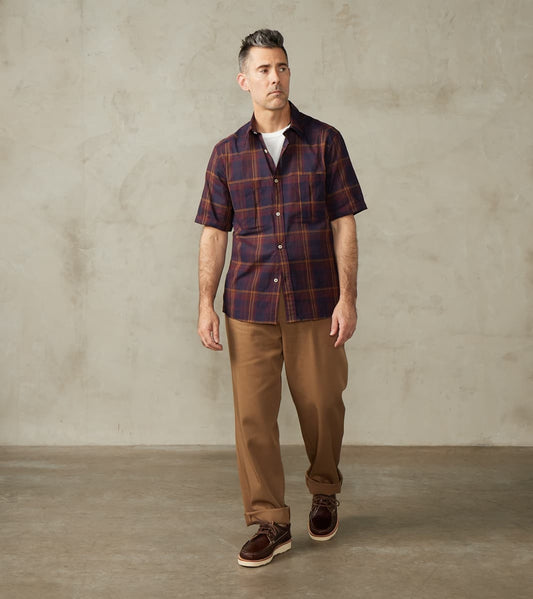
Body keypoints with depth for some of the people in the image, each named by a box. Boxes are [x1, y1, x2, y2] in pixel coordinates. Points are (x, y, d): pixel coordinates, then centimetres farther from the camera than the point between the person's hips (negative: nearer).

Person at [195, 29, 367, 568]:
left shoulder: (324, 141, 2)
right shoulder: (227, 154, 6)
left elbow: (344, 224, 0)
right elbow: (214, 233, 7)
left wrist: (347, 297, -7)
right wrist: (206, 304, -1)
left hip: (314, 302, -1)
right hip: (249, 305, 1)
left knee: (322, 408, 8)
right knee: (252, 416, 0)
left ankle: (324, 493, 35)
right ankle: (270, 523, 14)